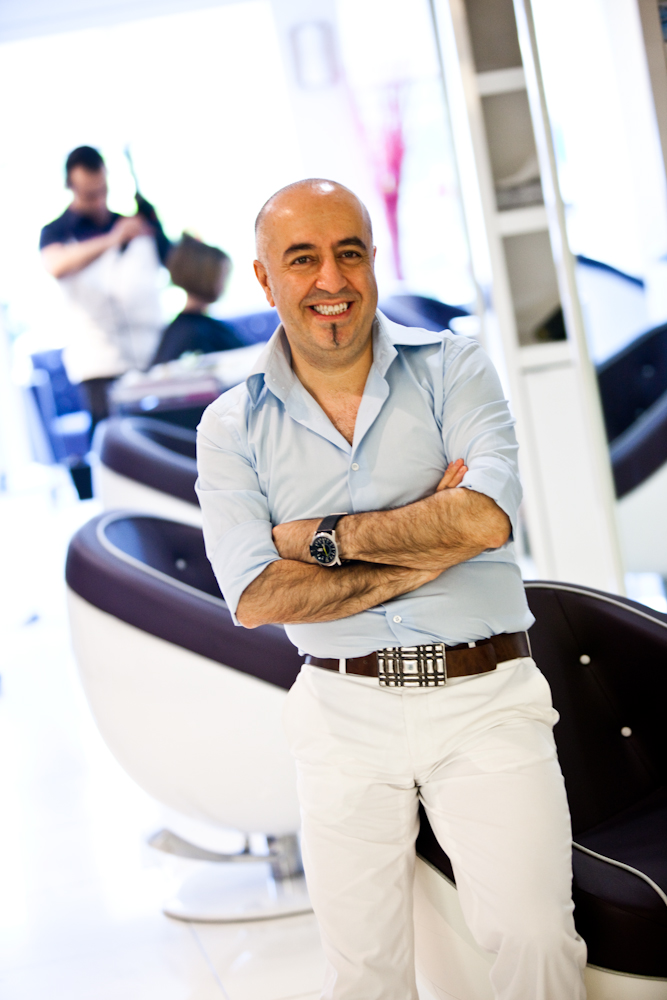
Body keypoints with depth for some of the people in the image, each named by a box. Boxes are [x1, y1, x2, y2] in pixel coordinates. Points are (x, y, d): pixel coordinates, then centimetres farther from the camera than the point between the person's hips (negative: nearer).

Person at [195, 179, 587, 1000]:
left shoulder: (451, 368, 1)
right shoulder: (232, 426, 2)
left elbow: (486, 518, -15)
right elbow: (256, 598, -10)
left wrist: (320, 535, -9)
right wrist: (429, 544, -13)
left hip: (485, 696, -1)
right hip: (344, 711, 1)